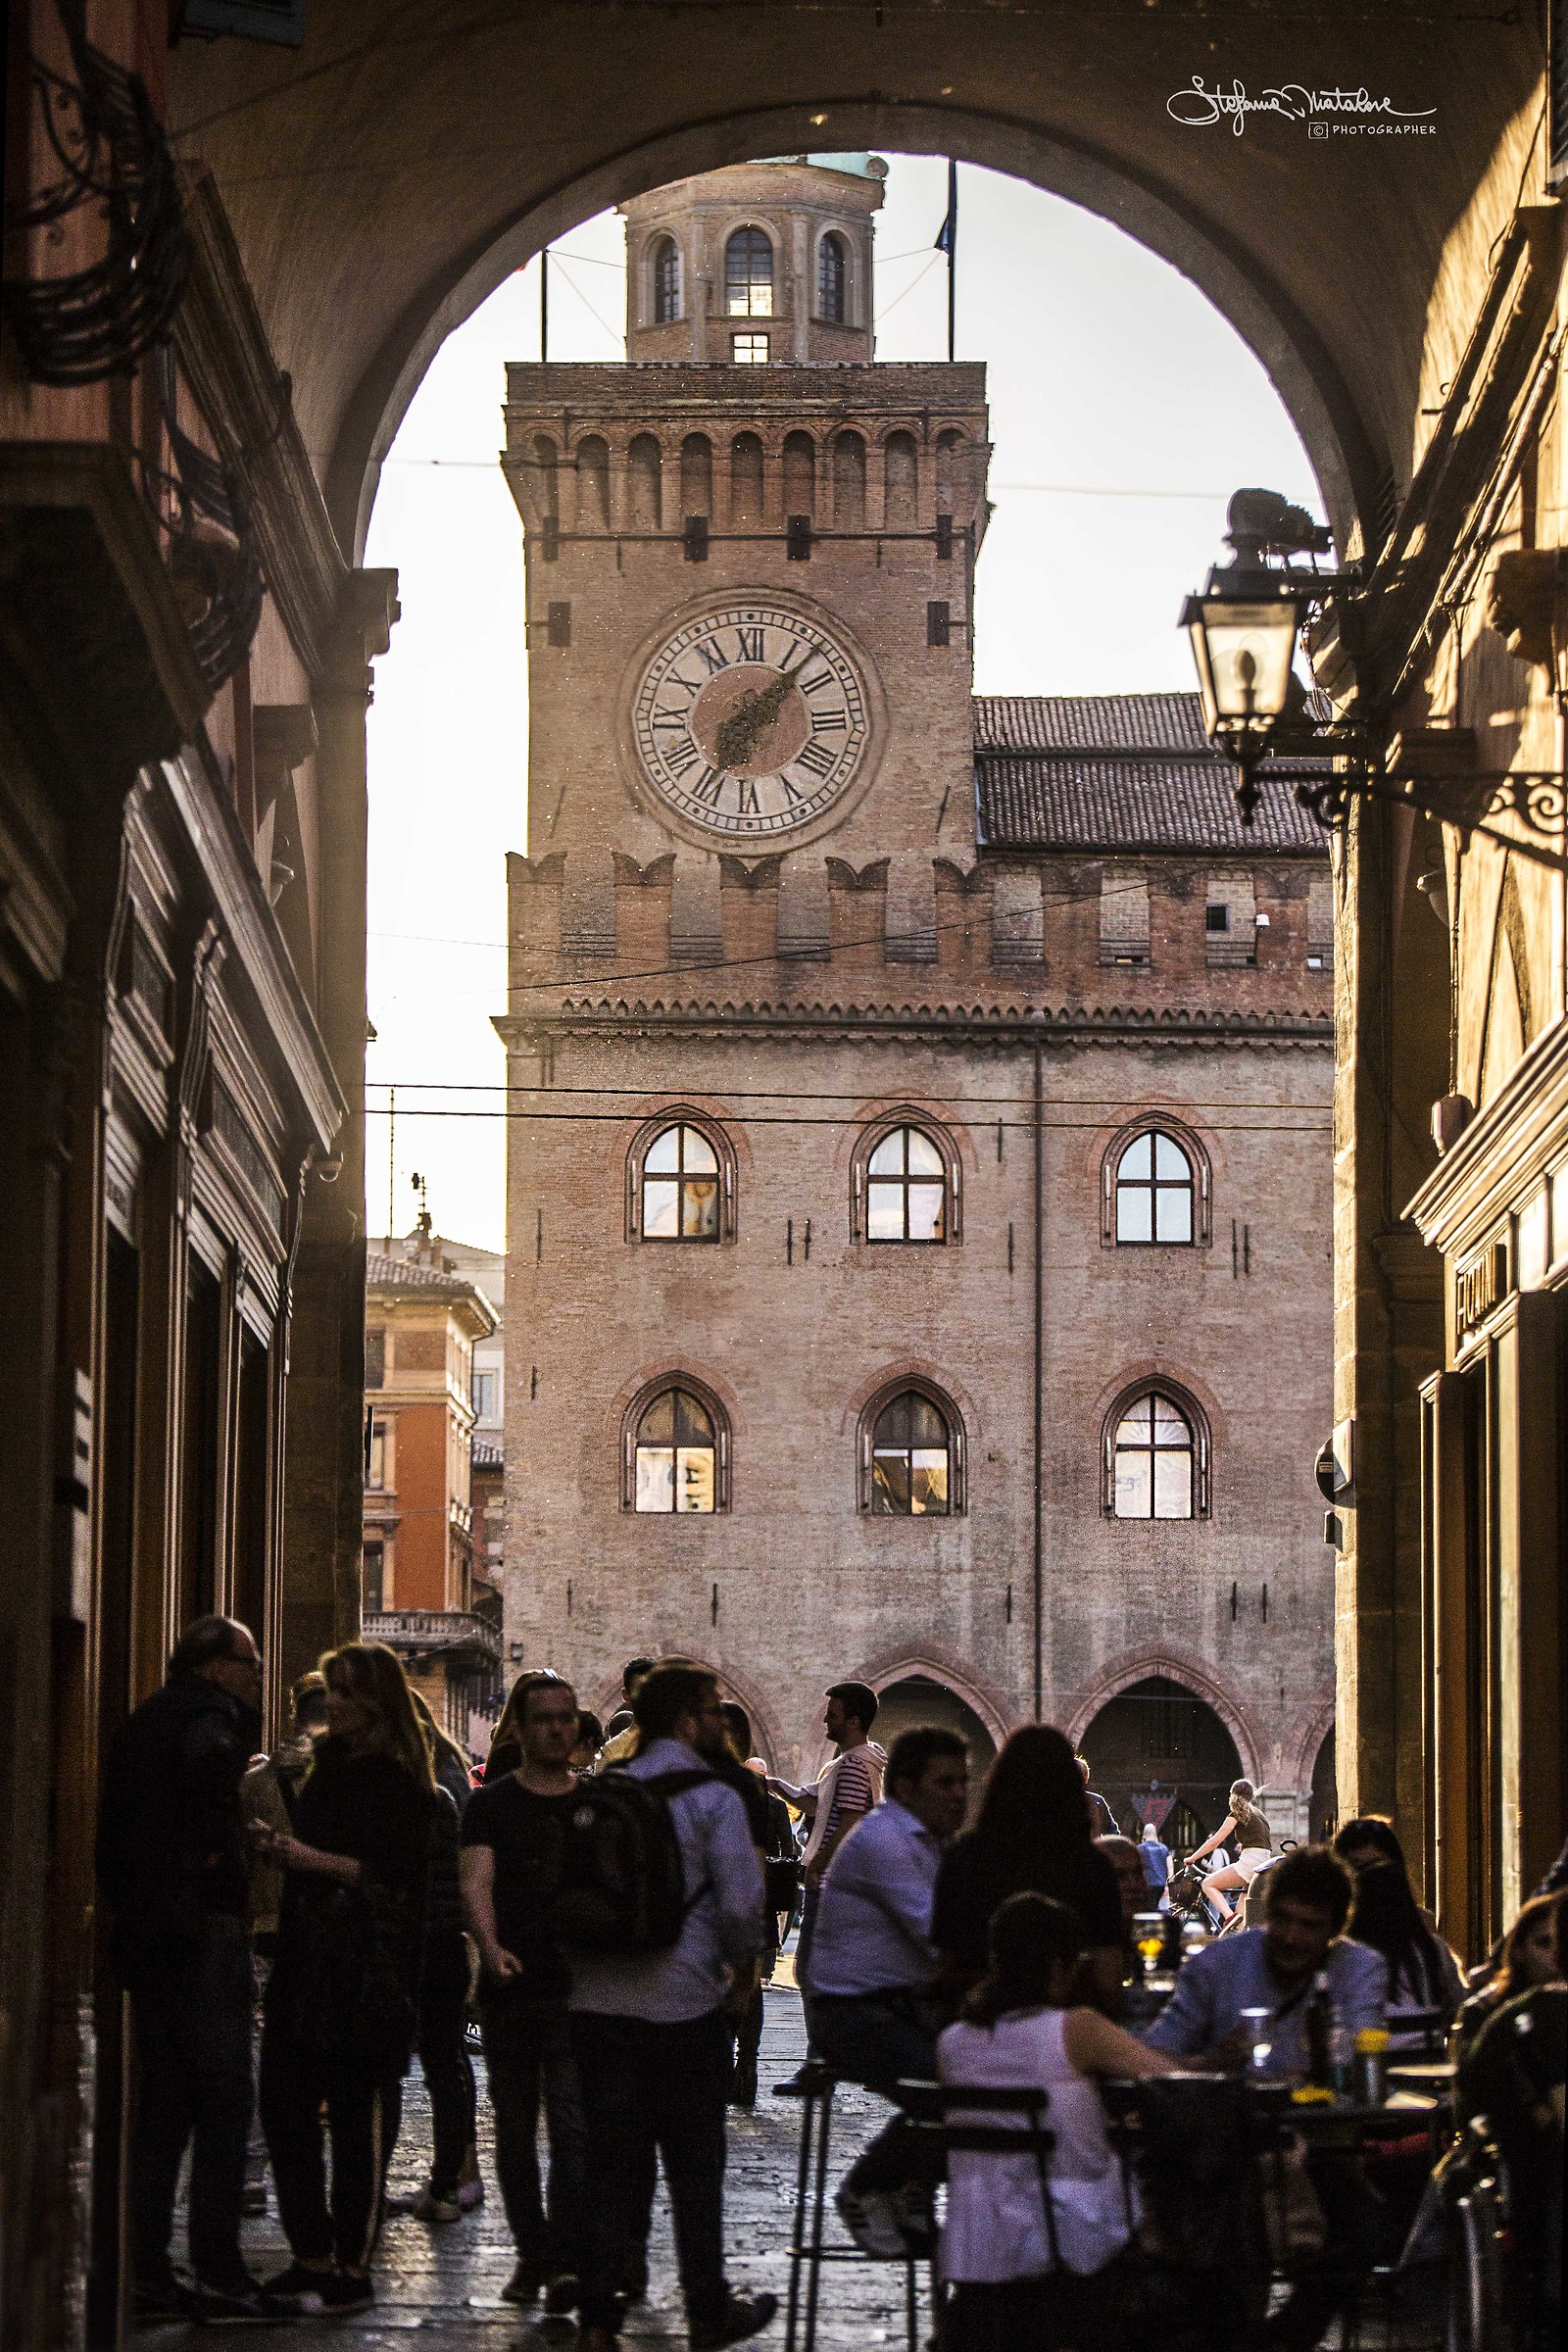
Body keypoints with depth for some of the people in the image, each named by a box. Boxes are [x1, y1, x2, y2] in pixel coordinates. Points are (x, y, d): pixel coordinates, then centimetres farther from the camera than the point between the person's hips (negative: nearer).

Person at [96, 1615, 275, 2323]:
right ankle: (217, 2272, -8)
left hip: (143, 1932, 9)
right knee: (223, 2103, -5)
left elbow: (115, 1825, 17)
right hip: (202, 1926, -9)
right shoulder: (209, 1716, -9)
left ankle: (146, 2273, 11)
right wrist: (218, 1853, -18)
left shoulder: (143, 1722, 18)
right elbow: (205, 1768, -32)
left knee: (161, 2106, 11)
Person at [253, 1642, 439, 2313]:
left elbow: (400, 1875, -16)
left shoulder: (397, 1779, -9)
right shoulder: (331, 1763, 16)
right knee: (286, 2106, 6)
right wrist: (278, 1847, 7)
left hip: (367, 1972, -8)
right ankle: (311, 2254, 15)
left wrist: (313, 1858, -18)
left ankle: (352, 2268, 3)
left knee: (359, 2118, -3)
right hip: (306, 1957, 8)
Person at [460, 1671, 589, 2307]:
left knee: (574, 2125, -12)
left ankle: (566, 2260, -14)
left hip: (577, 1991, -1)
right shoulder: (493, 1804, 5)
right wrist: (490, 1946, -26)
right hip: (509, 1991, 1)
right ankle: (532, 2253, 18)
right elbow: (476, 1883, -8)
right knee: (515, 2129, 8)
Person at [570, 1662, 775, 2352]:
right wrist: (741, 1958, 4)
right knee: (695, 2167, 6)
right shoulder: (713, 1799, -8)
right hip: (685, 2007, -4)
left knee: (609, 2164, 7)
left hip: (598, 2004, 4)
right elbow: (741, 1902, -15)